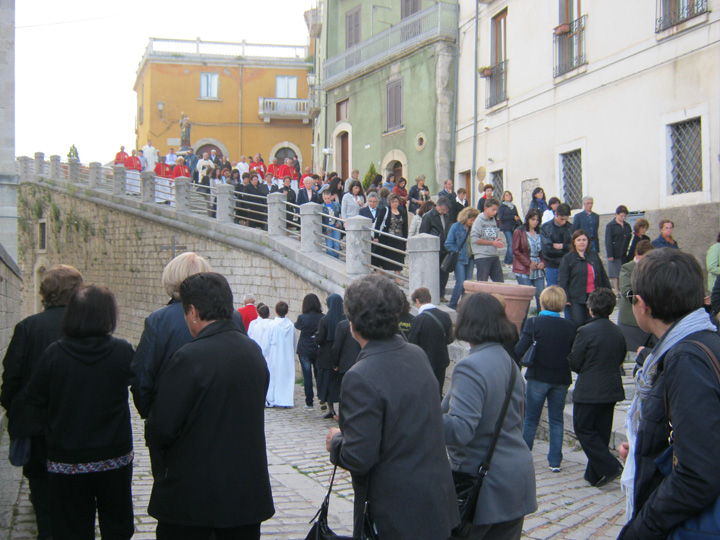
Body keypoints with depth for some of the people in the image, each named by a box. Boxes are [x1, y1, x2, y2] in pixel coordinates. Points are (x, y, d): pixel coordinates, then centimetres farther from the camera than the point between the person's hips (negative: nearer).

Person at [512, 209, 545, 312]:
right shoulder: (519, 232, -1)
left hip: (538, 270, 4)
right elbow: (515, 251, -6)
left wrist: (543, 262, 1)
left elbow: (543, 251, 21)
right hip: (524, 270, -4)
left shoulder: (540, 233, 13)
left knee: (541, 297, -2)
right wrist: (529, 263, -11)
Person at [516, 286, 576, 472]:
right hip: (561, 380, 2)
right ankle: (555, 461, 11)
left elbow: (520, 351, -17)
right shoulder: (569, 327, -3)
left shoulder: (533, 323, -11)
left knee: (531, 419, 10)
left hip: (538, 378, -2)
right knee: (556, 420, 11)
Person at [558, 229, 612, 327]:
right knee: (578, 323, -12)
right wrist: (565, 298, -10)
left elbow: (603, 277, 20)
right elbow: (562, 281, -2)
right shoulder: (568, 258, 2)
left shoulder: (594, 256, 14)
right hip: (576, 298, -3)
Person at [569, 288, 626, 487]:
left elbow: (575, 364, -10)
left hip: (589, 391, -6)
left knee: (583, 430, 5)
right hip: (611, 389, 6)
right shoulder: (618, 332, 3)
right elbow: (620, 360, 13)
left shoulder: (585, 332, -16)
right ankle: (595, 476, 19)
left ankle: (610, 467, -7)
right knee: (601, 432, 13)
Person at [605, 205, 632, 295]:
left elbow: (631, 239, 16)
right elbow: (608, 241, -6)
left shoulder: (627, 226, 14)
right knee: (615, 274, -1)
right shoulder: (610, 226, -1)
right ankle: (616, 291, 5)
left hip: (626, 254, 4)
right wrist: (610, 255, -14)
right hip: (615, 254, -4)